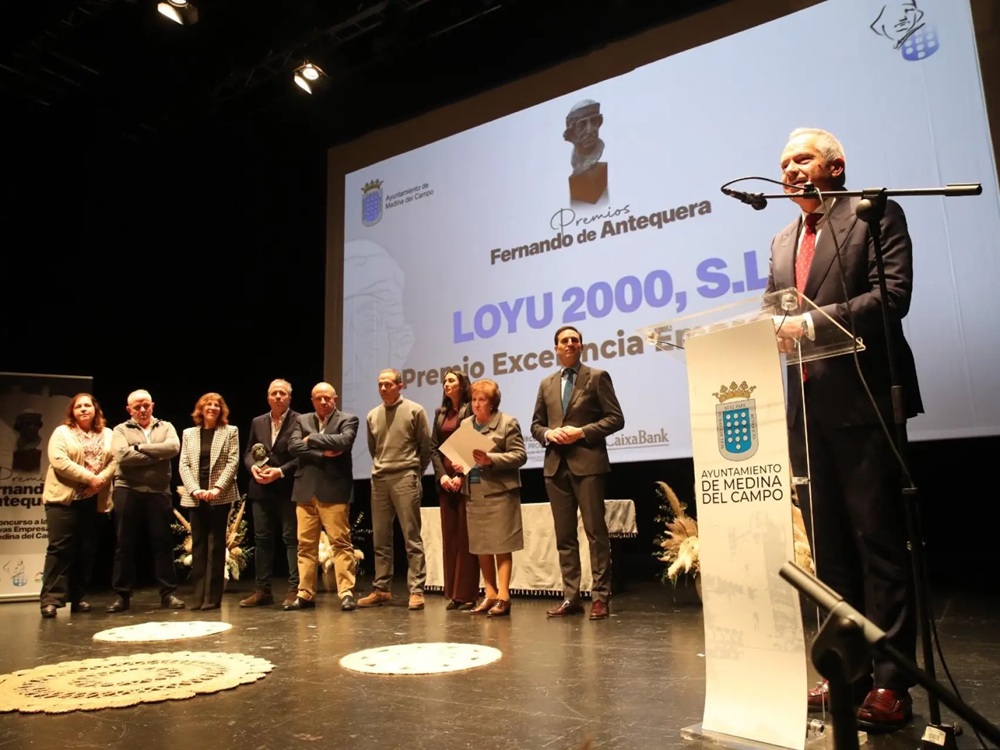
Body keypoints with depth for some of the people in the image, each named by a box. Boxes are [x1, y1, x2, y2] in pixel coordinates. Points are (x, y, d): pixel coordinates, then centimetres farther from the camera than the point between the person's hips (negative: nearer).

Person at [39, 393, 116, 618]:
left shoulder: (107, 434, 13)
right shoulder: (62, 432, 2)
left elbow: (114, 460, 2)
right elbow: (59, 461, -12)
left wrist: (101, 479, -16)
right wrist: (89, 477, -17)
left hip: (94, 501, 4)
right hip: (64, 498, -3)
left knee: (87, 550, 6)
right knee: (60, 548, -7)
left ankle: (79, 598, 14)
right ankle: (50, 599, -4)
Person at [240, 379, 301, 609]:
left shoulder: (300, 421, -3)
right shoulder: (258, 422, 14)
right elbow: (248, 452, 15)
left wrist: (280, 471, -16)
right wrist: (253, 467, -6)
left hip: (288, 489, -5)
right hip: (262, 489, 5)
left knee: (292, 538, -2)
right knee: (262, 539, 9)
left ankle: (295, 589, 3)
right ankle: (261, 590, 17)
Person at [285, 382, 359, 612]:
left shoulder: (348, 419, 3)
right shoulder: (302, 420, 14)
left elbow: (344, 441, -16)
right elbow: (293, 446, -2)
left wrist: (312, 439, -7)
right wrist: (322, 454, -11)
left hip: (334, 490, -4)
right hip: (306, 490, 4)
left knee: (340, 542, -4)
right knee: (306, 544, 7)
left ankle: (346, 593, -1)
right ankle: (305, 594, 15)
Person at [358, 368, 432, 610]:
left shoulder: (414, 411, -2)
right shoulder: (373, 415, 11)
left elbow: (426, 447, 2)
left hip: (405, 479, -5)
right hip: (379, 480, 5)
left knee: (412, 538, -4)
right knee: (380, 538, 8)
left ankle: (416, 590, 0)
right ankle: (381, 589, 16)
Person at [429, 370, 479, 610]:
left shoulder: (471, 410, -2)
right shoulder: (441, 413, 16)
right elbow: (433, 448, 10)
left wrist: (461, 476, -16)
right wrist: (442, 475, -5)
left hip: (467, 480, -6)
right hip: (445, 480, 6)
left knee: (466, 537, -3)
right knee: (449, 536, 6)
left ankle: (467, 594, 2)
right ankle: (453, 594, 11)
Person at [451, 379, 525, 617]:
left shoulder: (508, 423, -5)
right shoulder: (465, 424, 13)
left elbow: (519, 455, -10)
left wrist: (491, 460, -21)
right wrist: (459, 464, -2)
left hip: (499, 492, -6)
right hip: (474, 493, 6)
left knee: (501, 546, -2)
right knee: (481, 547, 10)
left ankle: (503, 596, 3)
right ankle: (490, 594, 20)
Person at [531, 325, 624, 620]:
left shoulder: (597, 377, 4)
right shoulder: (547, 384, 17)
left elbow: (615, 418, -2)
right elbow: (536, 424, 19)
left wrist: (582, 432, -13)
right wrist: (548, 433, -3)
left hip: (587, 463, -4)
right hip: (556, 465, 5)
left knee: (596, 532, -2)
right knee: (564, 535, 7)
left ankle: (601, 596, 6)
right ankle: (570, 597, 14)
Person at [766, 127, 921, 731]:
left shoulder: (876, 215, 2)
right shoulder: (783, 240, 21)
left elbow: (892, 295, -12)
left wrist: (813, 324, -19)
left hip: (862, 402, -6)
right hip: (806, 409, 7)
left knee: (878, 542, -1)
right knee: (828, 547, 9)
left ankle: (890, 682, 8)